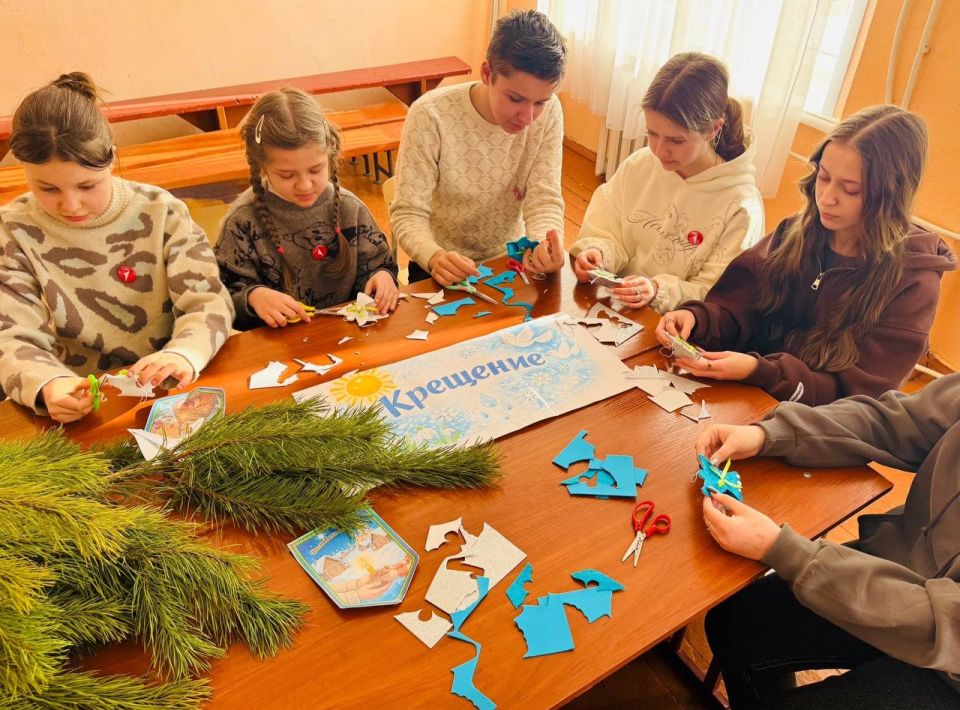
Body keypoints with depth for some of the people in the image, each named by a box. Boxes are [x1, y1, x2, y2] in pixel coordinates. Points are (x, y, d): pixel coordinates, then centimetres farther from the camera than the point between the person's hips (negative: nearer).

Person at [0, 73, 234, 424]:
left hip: (167, 390, 0)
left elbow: (207, 301, -11)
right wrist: (47, 385, -31)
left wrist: (184, 354, -34)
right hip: (80, 404, 1)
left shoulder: (161, 212, -6)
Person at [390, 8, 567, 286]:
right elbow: (408, 214, -18)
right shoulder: (430, 115, -20)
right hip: (445, 265, -2)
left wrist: (545, 245, -34)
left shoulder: (549, 113, -11)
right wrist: (433, 256, -39)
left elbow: (544, 199, -12)